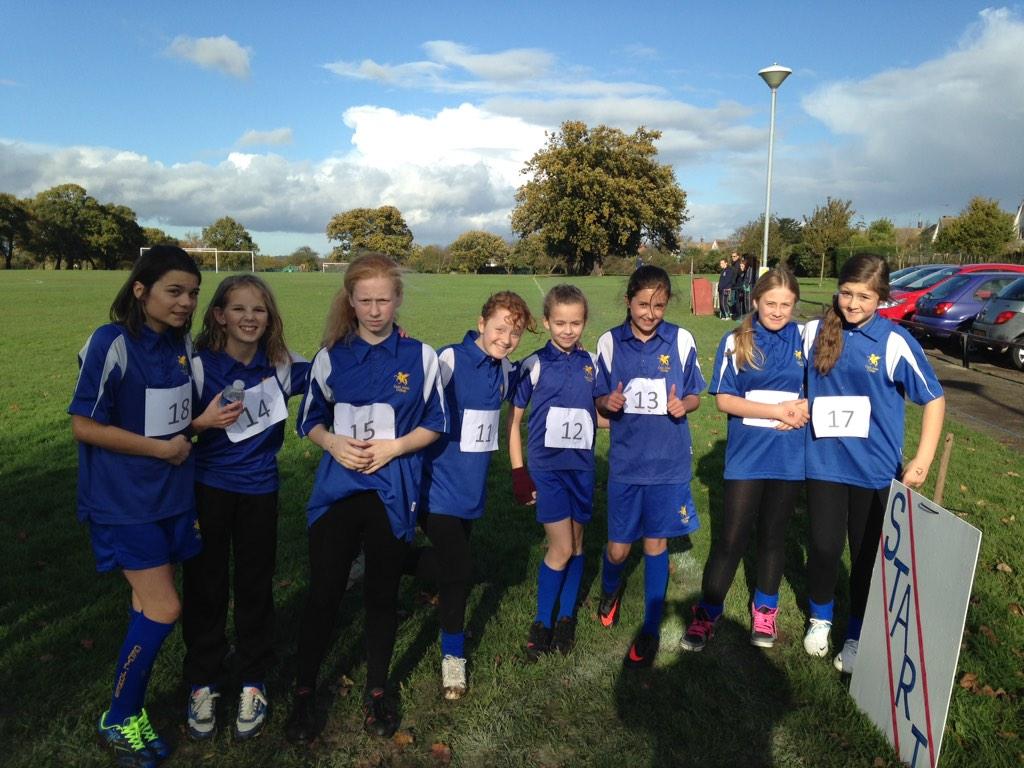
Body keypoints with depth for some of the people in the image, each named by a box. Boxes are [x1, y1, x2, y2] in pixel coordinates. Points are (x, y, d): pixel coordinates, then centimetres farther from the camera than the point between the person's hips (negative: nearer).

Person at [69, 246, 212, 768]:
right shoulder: (110, 344, -16)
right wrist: (160, 448, -15)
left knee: (148, 605, 13)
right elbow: (84, 426, -16)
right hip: (124, 502, -6)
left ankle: (134, 710, 30)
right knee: (163, 611, -5)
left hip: (172, 495, 6)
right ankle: (118, 721, 18)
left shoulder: (183, 343, 5)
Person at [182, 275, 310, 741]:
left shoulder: (282, 366, -3)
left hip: (260, 491, 2)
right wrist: (203, 422, -25)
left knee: (255, 588, 12)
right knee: (205, 588, 10)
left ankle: (253, 684, 29)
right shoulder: (201, 365, -9)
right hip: (209, 488, -1)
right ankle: (201, 684, 29)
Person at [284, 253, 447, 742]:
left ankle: (377, 692, 30)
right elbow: (310, 419, 9)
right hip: (336, 490, 1)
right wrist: (333, 443, -11)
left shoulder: (420, 356, -2)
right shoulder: (331, 356, 2)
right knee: (323, 594, 4)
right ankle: (303, 693, 24)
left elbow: (433, 425, 1)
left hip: (391, 494, -1)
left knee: (382, 595, 11)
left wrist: (392, 448, -14)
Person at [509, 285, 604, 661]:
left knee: (576, 544, 12)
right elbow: (514, 419, -3)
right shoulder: (533, 365, -7)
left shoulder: (591, 364, 3)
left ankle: (566, 617, 29)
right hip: (546, 466, -3)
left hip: (581, 465, 4)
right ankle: (541, 622, 15)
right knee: (561, 548, -4)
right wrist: (518, 471, -7)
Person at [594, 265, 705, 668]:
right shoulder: (610, 342, -1)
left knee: (655, 543, 9)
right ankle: (610, 589, 42)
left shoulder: (681, 340, -3)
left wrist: (683, 404, -17)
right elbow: (600, 403, 5)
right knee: (618, 547, 6)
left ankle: (651, 630, 26)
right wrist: (608, 403, -18)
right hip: (625, 460, 1)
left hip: (668, 461, -1)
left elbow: (694, 396, 5)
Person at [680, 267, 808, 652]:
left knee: (773, 533, 15)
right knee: (731, 536, 0)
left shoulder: (805, 339, 2)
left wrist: (805, 407, -13)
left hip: (789, 455, 2)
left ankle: (765, 609, 32)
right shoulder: (736, 342, -3)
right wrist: (776, 411, -16)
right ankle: (707, 612, 15)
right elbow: (724, 400, -7)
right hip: (746, 453, -2)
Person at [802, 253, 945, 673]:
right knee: (824, 547, 7)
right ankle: (820, 619, 35)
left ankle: (857, 635, 33)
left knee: (867, 555, 12)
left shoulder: (895, 341, -11)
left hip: (875, 469, -1)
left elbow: (934, 398, -5)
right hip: (824, 463, 2)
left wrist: (923, 459, -10)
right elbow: (801, 385, 13)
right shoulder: (815, 332, -3)